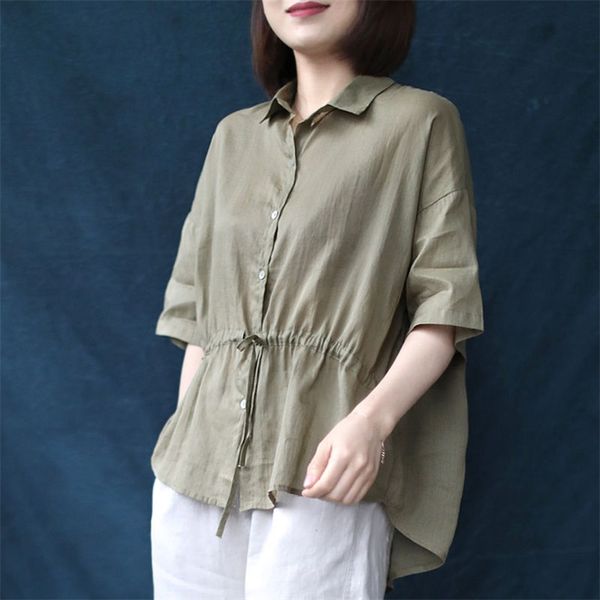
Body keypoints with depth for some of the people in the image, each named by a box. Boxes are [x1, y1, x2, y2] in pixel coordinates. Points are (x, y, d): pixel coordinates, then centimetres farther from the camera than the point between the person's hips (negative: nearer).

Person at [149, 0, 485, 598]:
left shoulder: (422, 122, 2)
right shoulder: (232, 136, 16)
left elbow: (444, 304, -4)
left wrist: (373, 418, -19)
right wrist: (181, 451, 12)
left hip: (324, 471, -4)